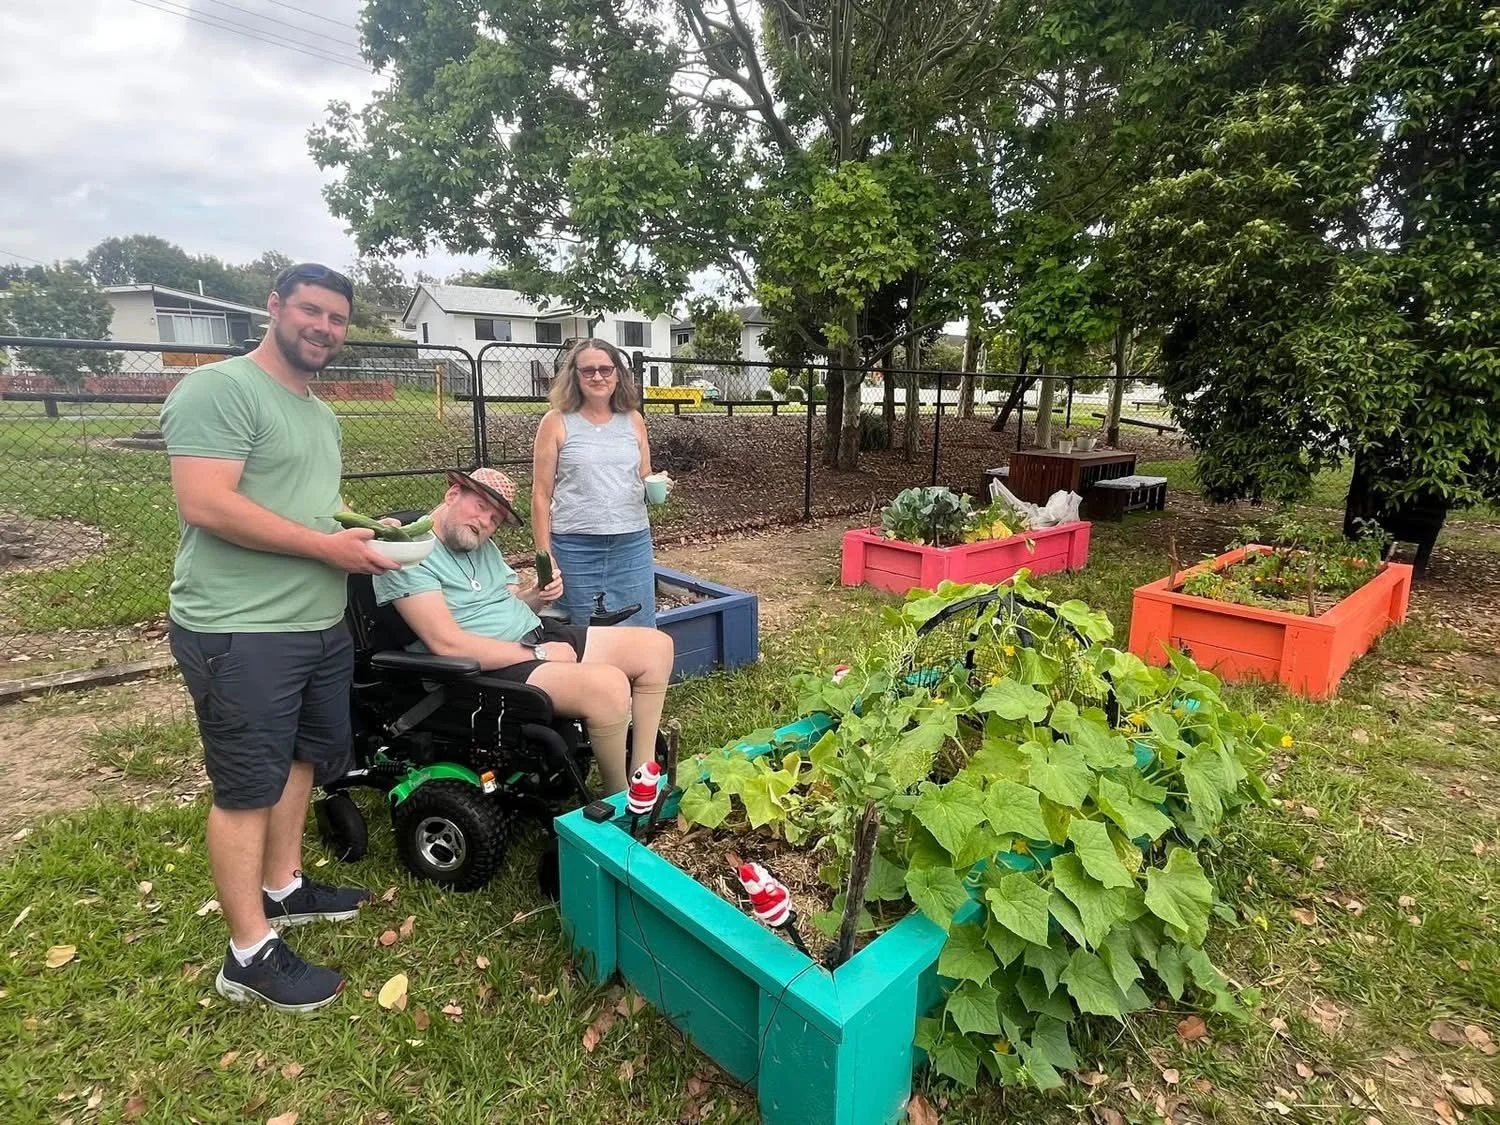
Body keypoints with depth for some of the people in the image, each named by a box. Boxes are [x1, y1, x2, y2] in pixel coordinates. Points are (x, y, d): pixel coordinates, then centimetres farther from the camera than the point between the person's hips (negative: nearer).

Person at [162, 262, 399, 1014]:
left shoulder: (320, 413, 17)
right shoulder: (218, 389, -13)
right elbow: (206, 505, -24)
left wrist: (362, 531, 5)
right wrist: (328, 545, -20)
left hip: (319, 624, 10)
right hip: (239, 633, -9)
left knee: (304, 757, 20)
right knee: (249, 787, 1)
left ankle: (281, 889, 40)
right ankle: (250, 955, 16)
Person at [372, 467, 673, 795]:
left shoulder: (483, 545, 16)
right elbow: (448, 644, -21)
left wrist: (535, 596, -3)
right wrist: (537, 653, -17)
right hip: (490, 669, -9)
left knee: (656, 646, 0)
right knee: (608, 685, -33)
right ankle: (619, 799, -7)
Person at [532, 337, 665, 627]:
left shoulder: (633, 420, 8)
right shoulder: (556, 422, -1)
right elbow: (541, 495, 0)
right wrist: (545, 556, -5)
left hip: (633, 543, 3)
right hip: (576, 547, -2)